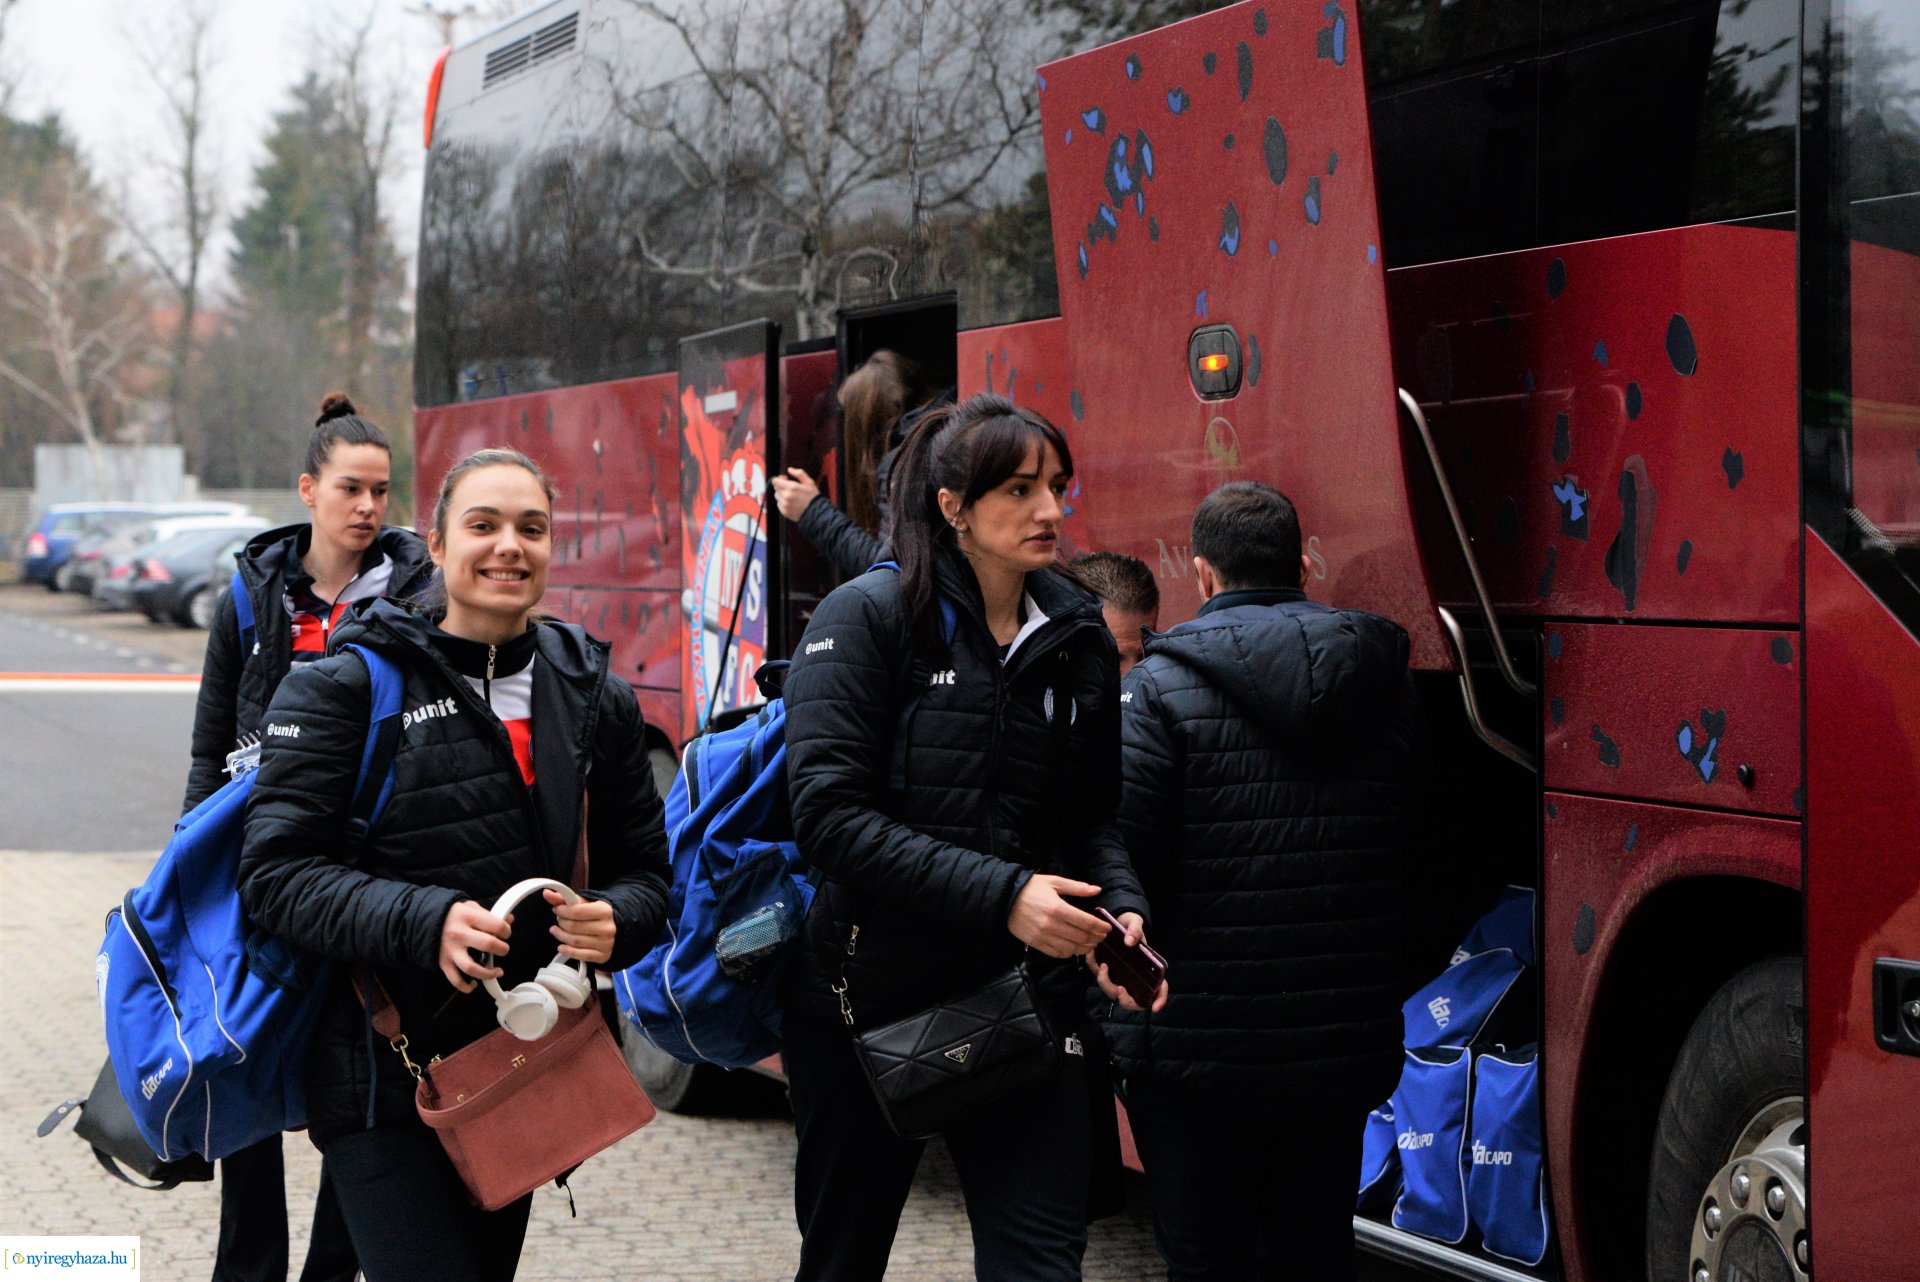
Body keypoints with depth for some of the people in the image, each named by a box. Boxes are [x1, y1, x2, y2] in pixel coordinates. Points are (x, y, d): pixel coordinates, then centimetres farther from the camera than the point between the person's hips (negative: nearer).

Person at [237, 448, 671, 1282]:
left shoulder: (597, 700, 8)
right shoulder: (349, 688, -6)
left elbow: (645, 869, 12)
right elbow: (277, 871, -13)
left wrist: (614, 920, -12)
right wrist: (421, 922, -28)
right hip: (385, 1080, -5)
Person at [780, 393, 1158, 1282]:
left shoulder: (1076, 636, 6)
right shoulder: (867, 618, -10)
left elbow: (1091, 816, 12)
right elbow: (831, 815, -19)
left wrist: (1121, 908, -9)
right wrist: (1000, 893, -24)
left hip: (1024, 990, 3)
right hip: (870, 997, -3)